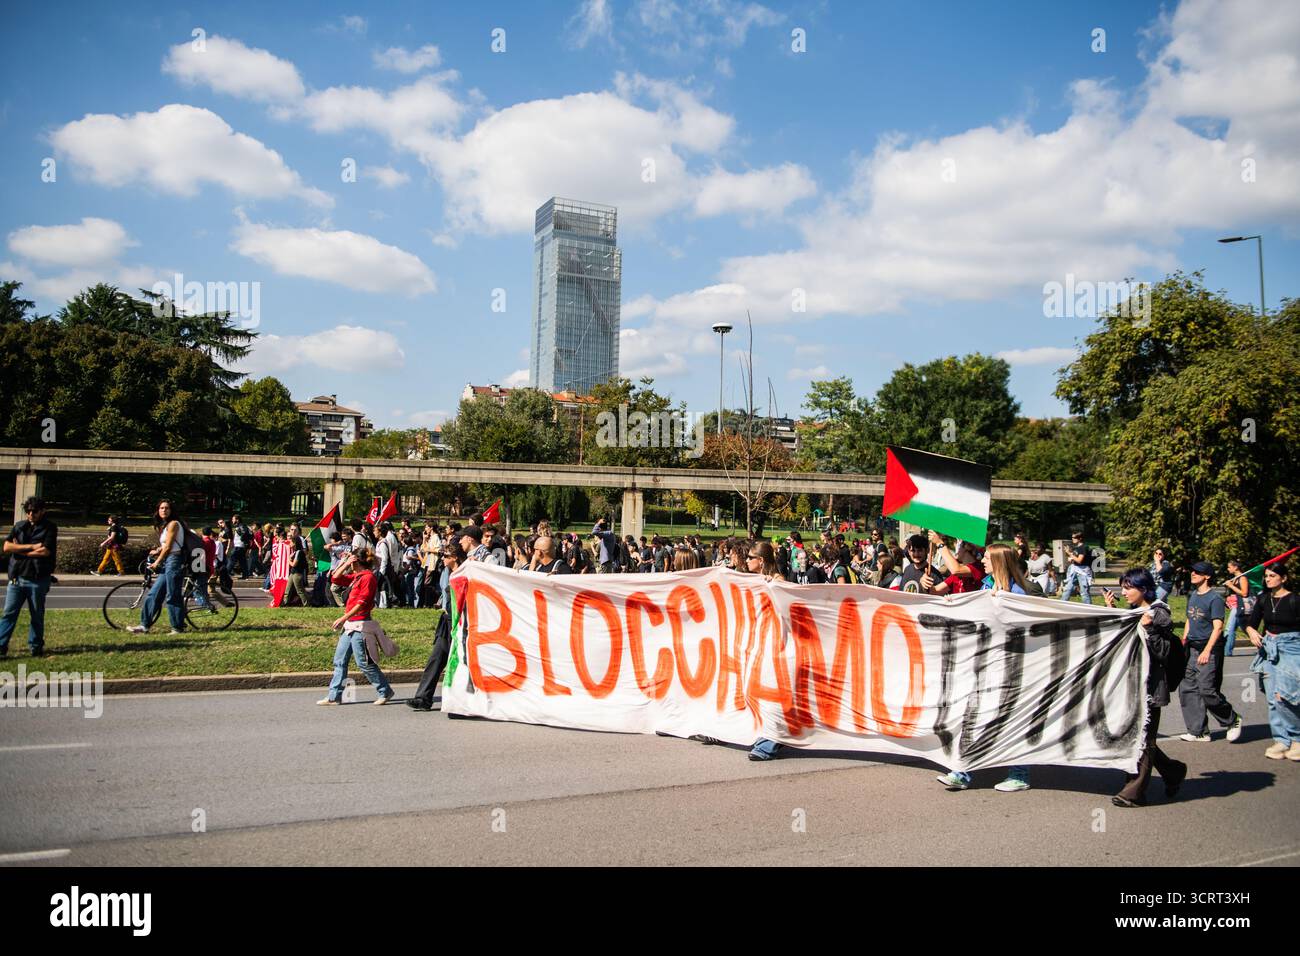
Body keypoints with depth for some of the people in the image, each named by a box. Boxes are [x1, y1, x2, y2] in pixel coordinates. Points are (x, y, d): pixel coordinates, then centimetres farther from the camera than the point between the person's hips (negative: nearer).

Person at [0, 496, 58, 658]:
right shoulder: (19, 526, 10)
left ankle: (36, 647, 19)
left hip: (38, 580, -3)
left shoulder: (50, 528, -2)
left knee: (37, 616, 7)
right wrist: (31, 546, -12)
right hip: (16, 578, 3)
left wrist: (19, 550, -6)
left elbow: (45, 551, -14)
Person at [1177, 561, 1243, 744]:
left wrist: (1207, 650, -24)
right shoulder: (1192, 596, 14)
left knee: (1207, 690, -10)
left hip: (1210, 650, -8)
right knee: (1186, 689, 3)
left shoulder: (1215, 598, -11)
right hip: (1192, 649, 8)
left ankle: (1233, 720, 16)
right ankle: (1199, 732, 11)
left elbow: (1218, 627, -17)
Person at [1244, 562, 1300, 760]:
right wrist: (1251, 632, -11)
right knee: (1272, 698, 5)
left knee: (1283, 697, -13)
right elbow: (1251, 623, 11)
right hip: (1269, 649, 6)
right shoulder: (1264, 599, 6)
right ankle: (1281, 740, 14)